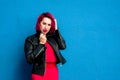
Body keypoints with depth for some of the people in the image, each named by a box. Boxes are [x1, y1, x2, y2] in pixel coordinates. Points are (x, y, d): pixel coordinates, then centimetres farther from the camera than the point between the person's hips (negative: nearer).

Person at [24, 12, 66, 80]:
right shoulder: (30, 39, -2)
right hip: (40, 74, -4)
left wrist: (56, 30, -2)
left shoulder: (53, 37, 9)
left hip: (54, 73, 4)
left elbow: (63, 46, -5)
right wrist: (41, 44, -11)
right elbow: (29, 59, -9)